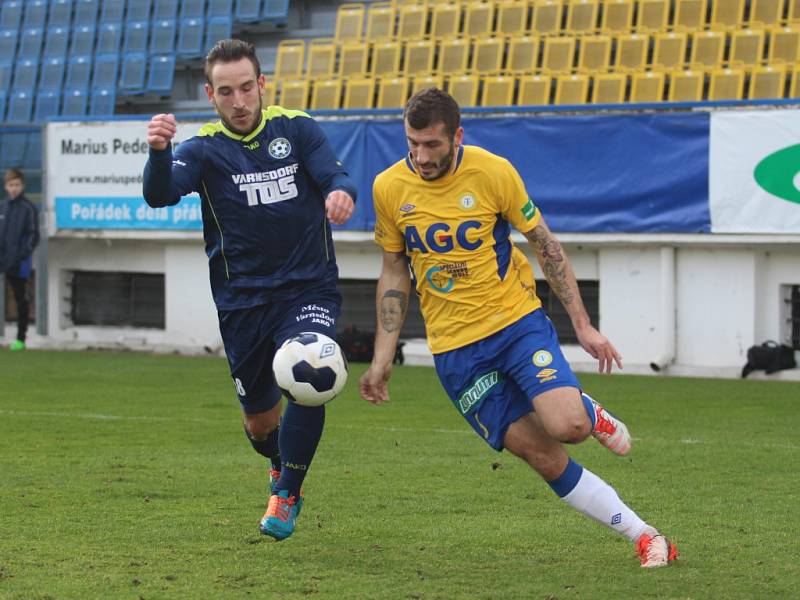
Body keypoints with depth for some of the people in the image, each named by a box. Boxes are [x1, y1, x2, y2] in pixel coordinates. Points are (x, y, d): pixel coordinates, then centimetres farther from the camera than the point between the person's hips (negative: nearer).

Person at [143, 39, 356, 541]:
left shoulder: (298, 130, 0)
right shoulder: (205, 149, -3)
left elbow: (336, 177, -12)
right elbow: (161, 194, -21)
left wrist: (342, 193, -38)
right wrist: (158, 151, -43)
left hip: (309, 288, -1)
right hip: (243, 301, 1)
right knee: (260, 420, 8)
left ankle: (288, 494, -4)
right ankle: (281, 466, 46)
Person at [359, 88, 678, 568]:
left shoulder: (493, 172, -10)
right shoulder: (390, 189, -4)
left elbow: (545, 244, 0)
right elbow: (394, 272, 8)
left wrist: (583, 325, -1)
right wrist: (382, 359, 5)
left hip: (518, 320, -1)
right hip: (455, 346, 1)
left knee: (568, 426, -24)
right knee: (544, 457, -6)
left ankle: (591, 412, 14)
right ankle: (644, 536, 6)